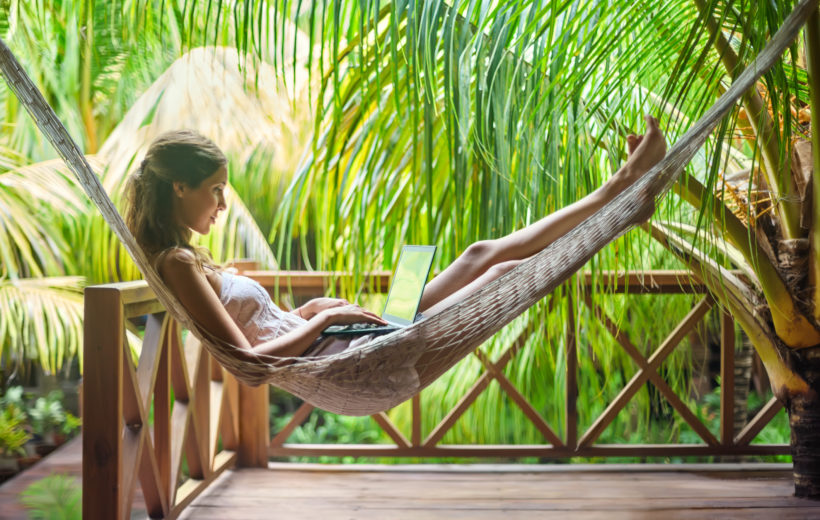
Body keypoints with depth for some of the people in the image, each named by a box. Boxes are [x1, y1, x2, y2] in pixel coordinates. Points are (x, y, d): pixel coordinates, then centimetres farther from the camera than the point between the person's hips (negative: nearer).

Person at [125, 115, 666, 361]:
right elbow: (247, 356, -23)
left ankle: (618, 187, 16)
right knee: (507, 272, -7)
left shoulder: (188, 258, 14)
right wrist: (325, 317, -14)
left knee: (484, 254, 9)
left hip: (349, 347, 10)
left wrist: (315, 307, 9)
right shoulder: (178, 263, -15)